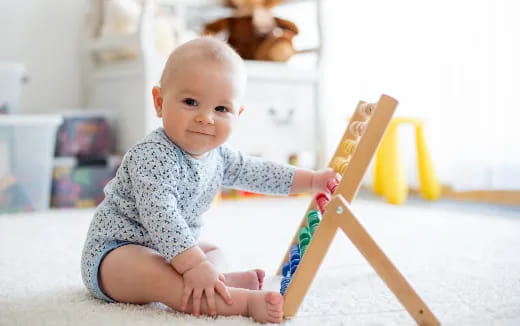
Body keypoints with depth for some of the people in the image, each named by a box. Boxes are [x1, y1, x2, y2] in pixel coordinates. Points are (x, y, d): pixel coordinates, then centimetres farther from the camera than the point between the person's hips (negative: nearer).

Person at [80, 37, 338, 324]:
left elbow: (254, 172, 13)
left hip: (165, 250, 10)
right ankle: (246, 300, -47)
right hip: (114, 251, -10)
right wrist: (195, 265, -43)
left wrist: (312, 180, 11)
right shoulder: (152, 157, -28)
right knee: (154, 274, -38)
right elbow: (160, 217, -37)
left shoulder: (216, 154, 1)